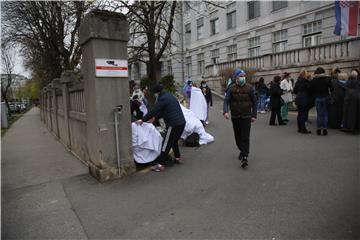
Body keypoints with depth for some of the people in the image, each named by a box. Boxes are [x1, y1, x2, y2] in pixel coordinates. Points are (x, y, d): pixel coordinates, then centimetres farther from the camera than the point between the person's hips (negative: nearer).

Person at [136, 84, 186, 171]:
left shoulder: (162, 99, -11)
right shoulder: (170, 95, 19)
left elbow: (153, 111, -13)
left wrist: (143, 120, -4)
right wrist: (155, 117, 25)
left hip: (173, 124, -9)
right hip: (182, 122, 9)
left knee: (166, 144, -5)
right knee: (174, 141, 24)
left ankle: (160, 164, -2)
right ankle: (177, 158, 33)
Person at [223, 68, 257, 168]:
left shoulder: (249, 88, -2)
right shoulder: (232, 88, 0)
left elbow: (254, 102, 2)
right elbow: (226, 100, -5)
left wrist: (254, 115, -1)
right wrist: (225, 111, -22)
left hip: (246, 116, -2)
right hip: (235, 117, 2)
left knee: (245, 137, -8)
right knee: (237, 136, 14)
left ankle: (244, 157, -6)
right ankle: (242, 150, 37)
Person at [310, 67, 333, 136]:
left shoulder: (313, 80, -2)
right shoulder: (327, 79, -3)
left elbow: (311, 91, -1)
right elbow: (331, 88, -4)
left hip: (317, 98, 0)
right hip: (325, 97, 0)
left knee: (319, 114, 6)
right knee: (325, 113, 6)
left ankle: (319, 129, 7)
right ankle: (325, 129, 5)